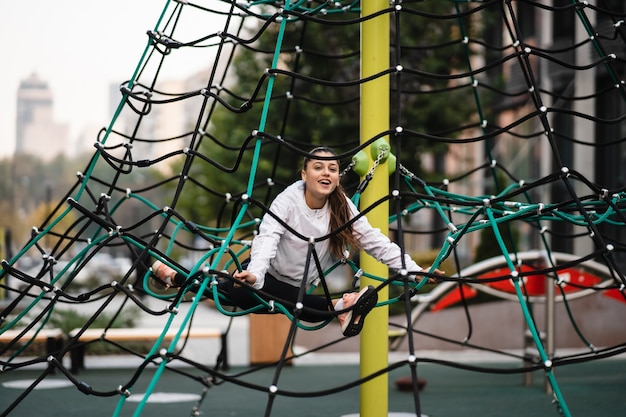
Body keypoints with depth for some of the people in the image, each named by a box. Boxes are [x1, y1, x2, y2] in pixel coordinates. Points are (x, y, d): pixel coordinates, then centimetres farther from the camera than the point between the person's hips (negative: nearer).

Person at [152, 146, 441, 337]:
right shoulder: (287, 200, -21)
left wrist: (414, 270, -21)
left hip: (298, 286, 3)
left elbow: (375, 242, -11)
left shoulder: (342, 207, -10)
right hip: (267, 274, -3)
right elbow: (267, 239, -35)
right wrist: (254, 274, -55)